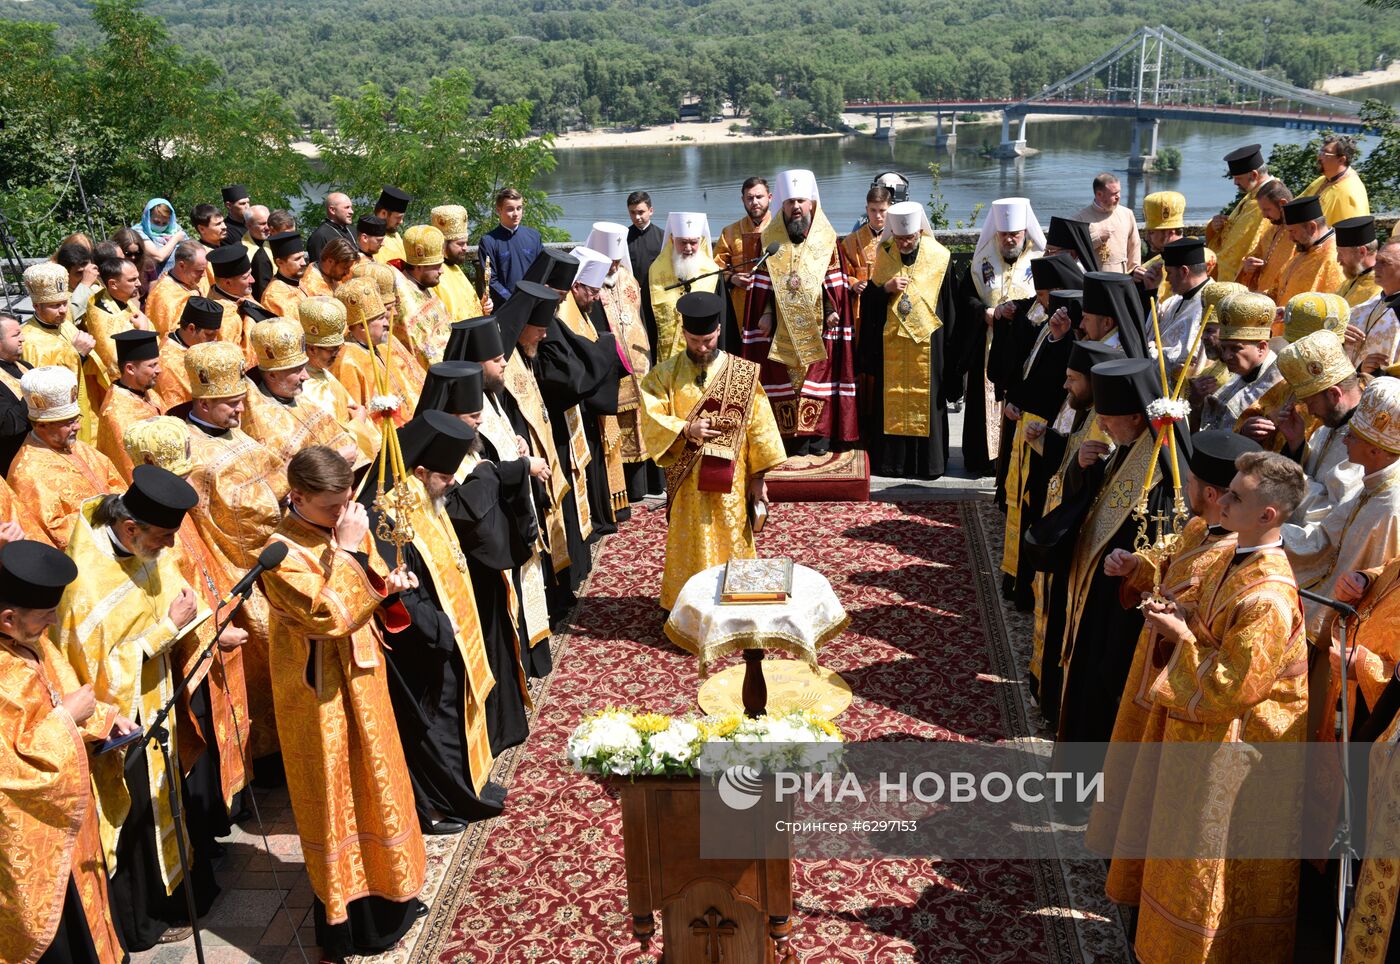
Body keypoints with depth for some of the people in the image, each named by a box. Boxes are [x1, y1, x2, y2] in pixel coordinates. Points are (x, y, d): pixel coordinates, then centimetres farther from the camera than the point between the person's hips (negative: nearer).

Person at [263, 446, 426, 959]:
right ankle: (347, 912, 23)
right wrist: (347, 552, -30)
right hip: (321, 690, -7)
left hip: (362, 674, 7)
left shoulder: (347, 529, 0)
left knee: (374, 778, 21)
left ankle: (387, 887, 41)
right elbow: (331, 615, -30)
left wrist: (391, 584, -10)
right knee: (337, 794, 6)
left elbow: (371, 592, 11)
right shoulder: (284, 553, -22)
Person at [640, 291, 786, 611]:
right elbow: (651, 419, -7)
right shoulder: (665, 374, 0)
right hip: (686, 480, 0)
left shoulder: (742, 373, -2)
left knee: (731, 544, 8)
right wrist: (686, 429, -23)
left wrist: (758, 477, -2)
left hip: (730, 480, 0)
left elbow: (758, 426, -1)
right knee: (689, 547, 8)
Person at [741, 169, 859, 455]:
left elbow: (834, 281, 4)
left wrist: (832, 310, -9)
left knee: (818, 377, -3)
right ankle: (794, 441, 4)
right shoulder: (770, 239, 7)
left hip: (817, 328, -1)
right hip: (781, 328, 1)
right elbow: (763, 283, 7)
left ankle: (819, 438, 2)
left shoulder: (826, 239, 5)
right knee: (784, 380, -1)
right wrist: (765, 313, -3)